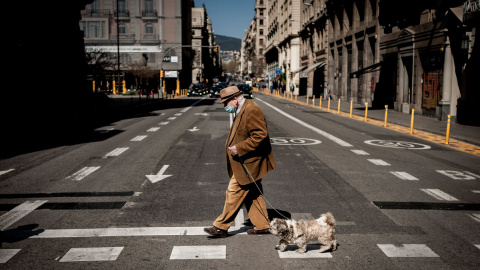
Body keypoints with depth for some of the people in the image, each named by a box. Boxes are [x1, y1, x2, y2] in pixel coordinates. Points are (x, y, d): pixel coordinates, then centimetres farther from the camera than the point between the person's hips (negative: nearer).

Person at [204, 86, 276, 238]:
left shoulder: (251, 110, -19)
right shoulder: (241, 111, 13)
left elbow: (260, 135, -25)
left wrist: (239, 148, -22)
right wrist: (234, 146, 8)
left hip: (248, 164, -10)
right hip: (247, 162, 10)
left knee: (234, 192, -3)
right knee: (253, 195, 15)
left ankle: (221, 227, 8)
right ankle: (262, 226, 24)